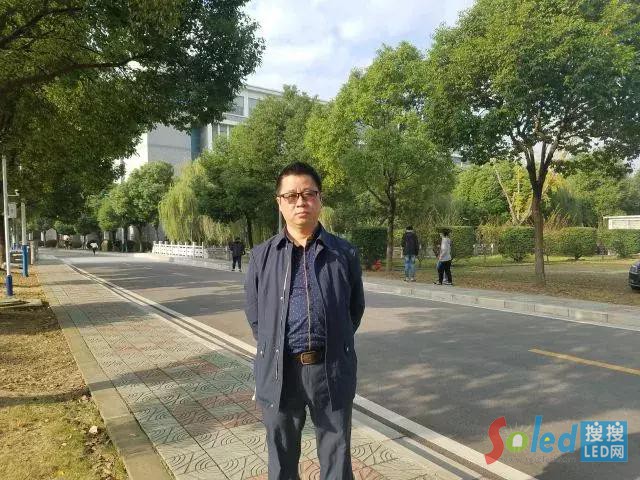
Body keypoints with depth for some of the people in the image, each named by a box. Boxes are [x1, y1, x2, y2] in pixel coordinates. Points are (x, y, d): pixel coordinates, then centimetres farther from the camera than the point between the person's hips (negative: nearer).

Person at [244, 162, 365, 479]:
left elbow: (356, 307, 11)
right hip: (280, 370, 1)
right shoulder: (262, 256, 1)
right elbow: (253, 313, 10)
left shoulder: (344, 253, 0)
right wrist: (272, 350, 8)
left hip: (332, 369, 0)